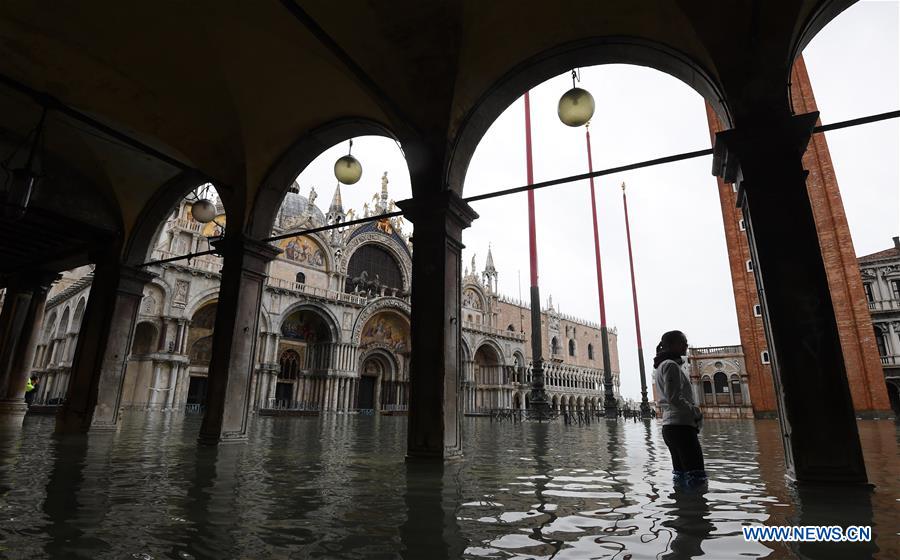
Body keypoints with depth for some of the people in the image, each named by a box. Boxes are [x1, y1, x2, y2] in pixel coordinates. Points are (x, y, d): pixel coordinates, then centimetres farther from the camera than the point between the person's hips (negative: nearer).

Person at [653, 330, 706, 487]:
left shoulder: (660, 367, 20)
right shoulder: (671, 365, -9)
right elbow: (674, 398, -19)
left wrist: (693, 411, 11)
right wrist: (697, 413, -6)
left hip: (669, 426, 10)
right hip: (681, 425, -10)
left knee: (681, 477, 11)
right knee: (697, 478, -12)